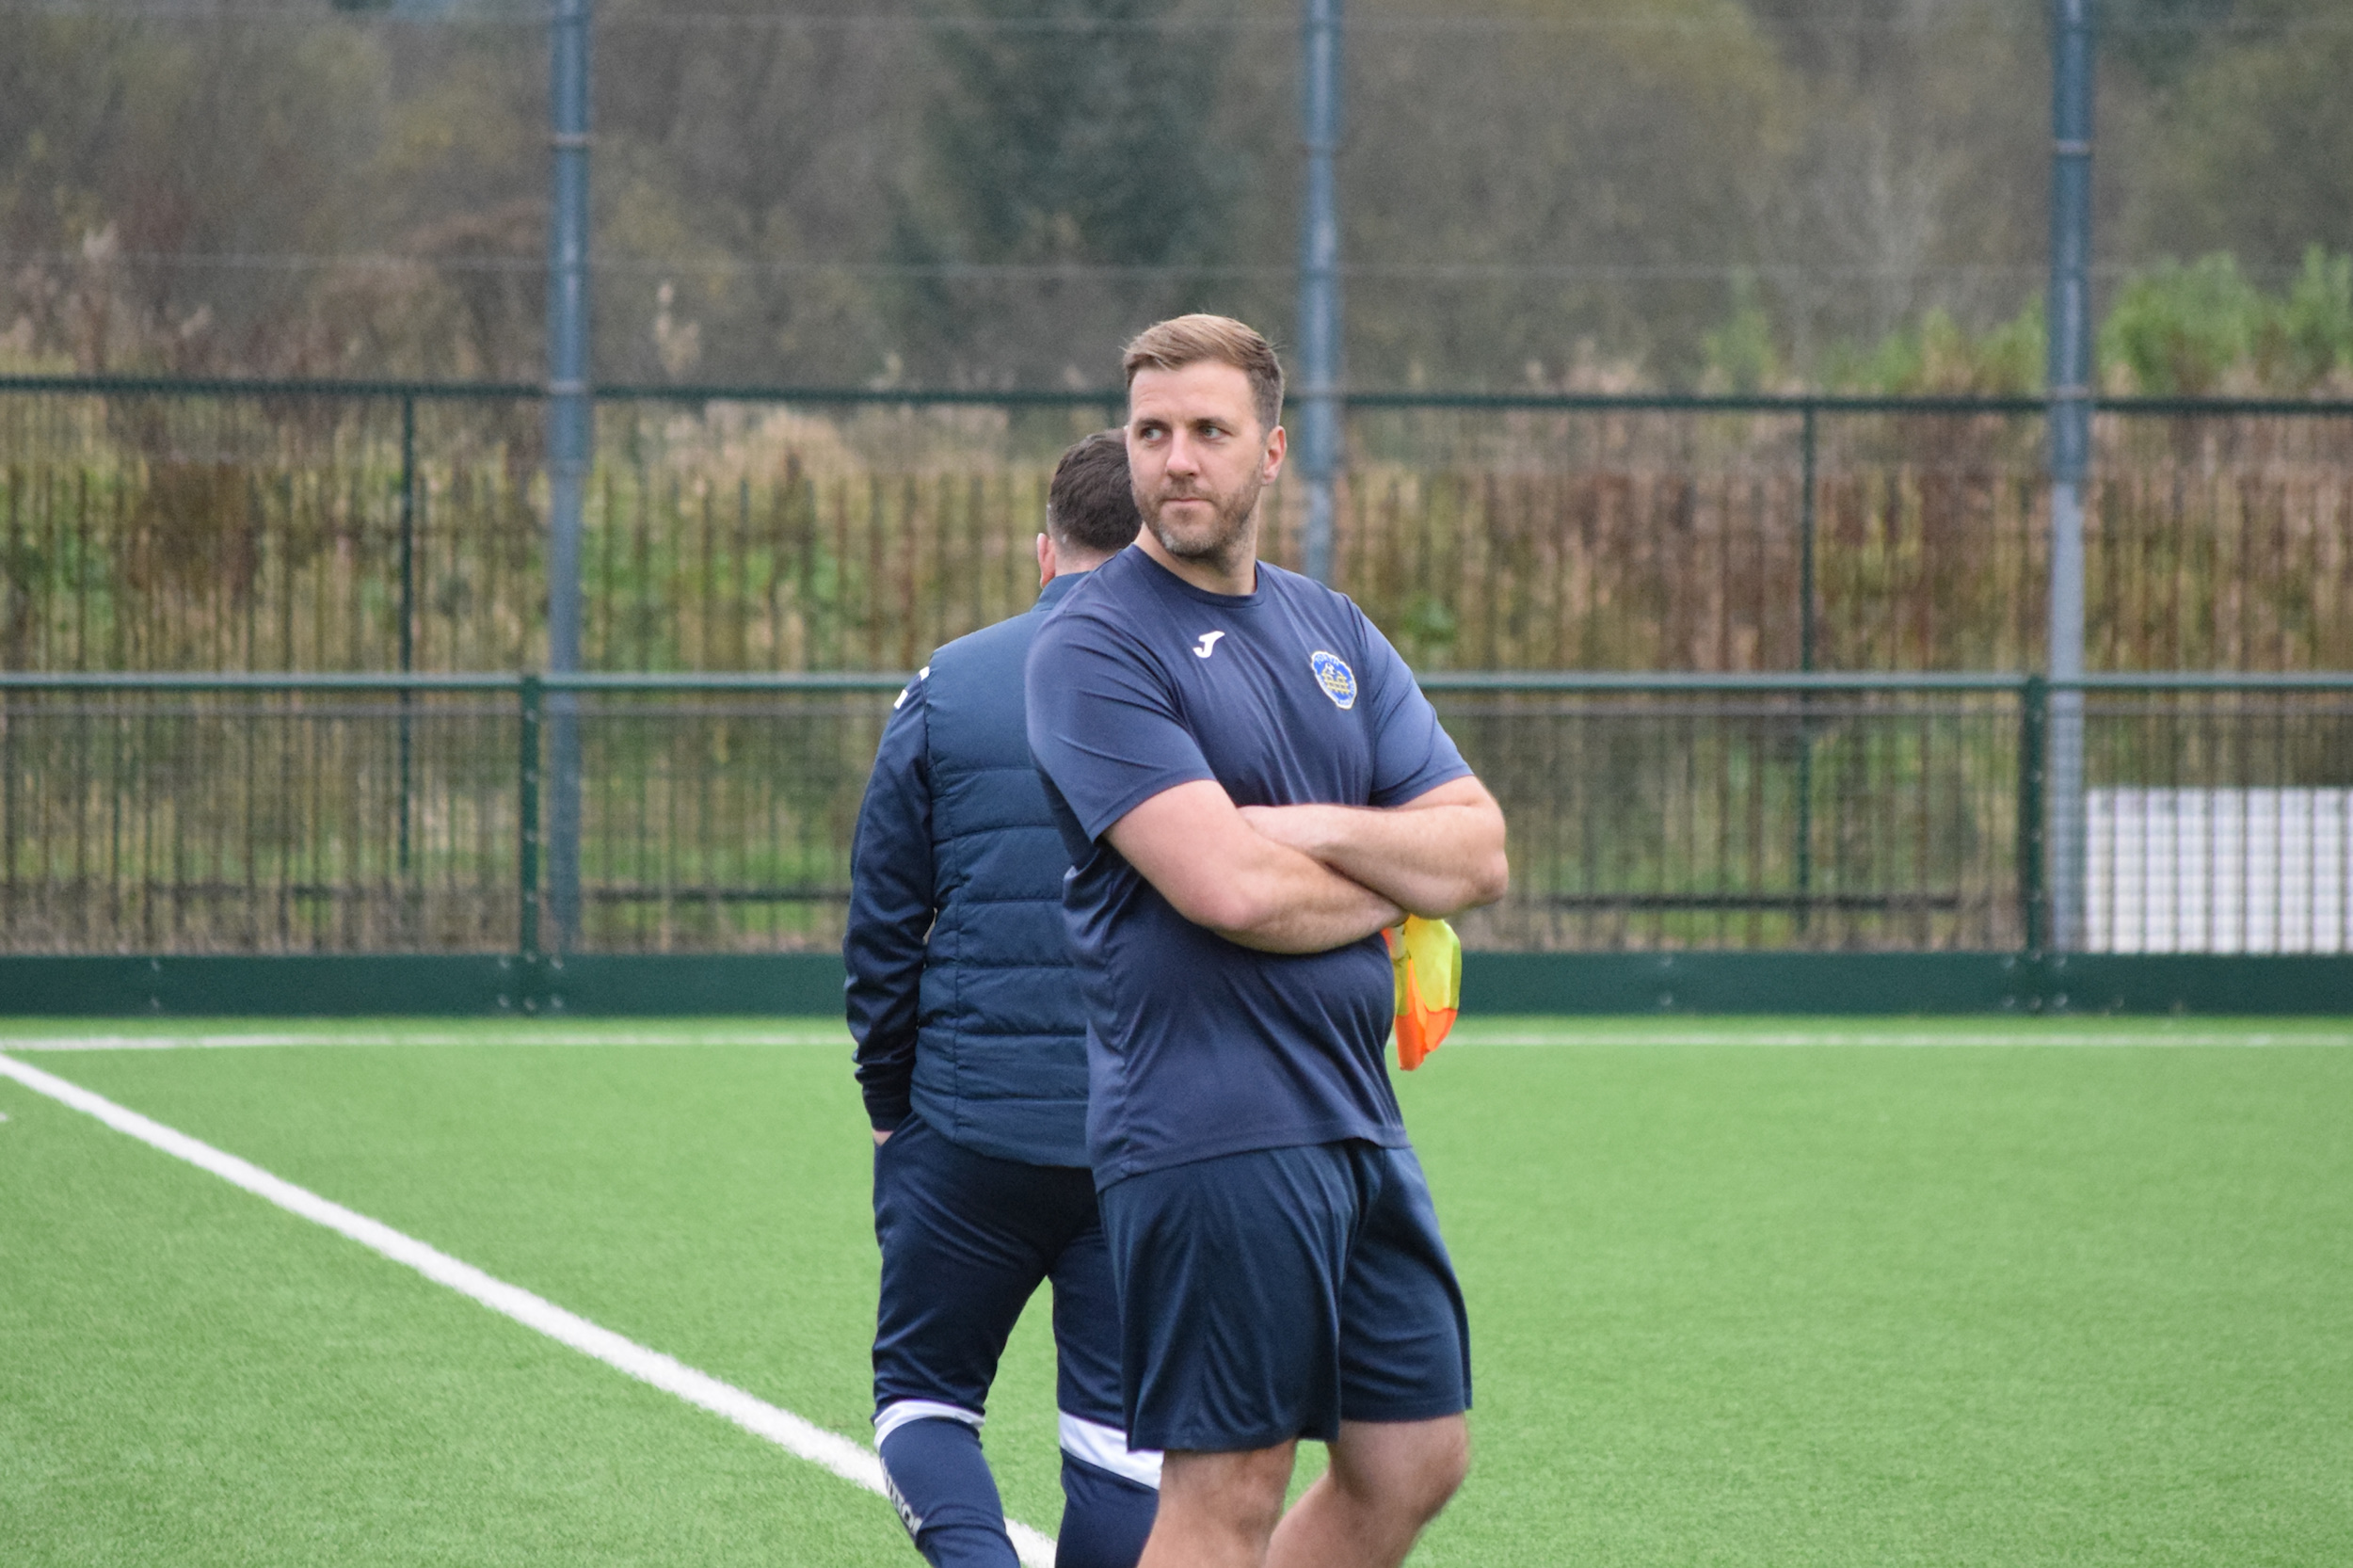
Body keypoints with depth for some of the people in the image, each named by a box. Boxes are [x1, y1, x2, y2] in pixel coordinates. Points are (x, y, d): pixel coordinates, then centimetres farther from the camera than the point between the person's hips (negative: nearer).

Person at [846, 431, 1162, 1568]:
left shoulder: (946, 689, 2)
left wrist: (889, 1103, 15)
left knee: (921, 1388, 14)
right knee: (1123, 1432, 8)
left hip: (971, 1130, 0)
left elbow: (881, 929, 4)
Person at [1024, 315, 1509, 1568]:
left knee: (1414, 1461, 10)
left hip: (1356, 1122, 8)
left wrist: (1320, 829, -10)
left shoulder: (1334, 633, 14)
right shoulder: (1094, 647, -9)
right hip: (1209, 1127, -8)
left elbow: (1478, 852, 8)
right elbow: (1227, 888, -20)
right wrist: (1395, 888, -3)